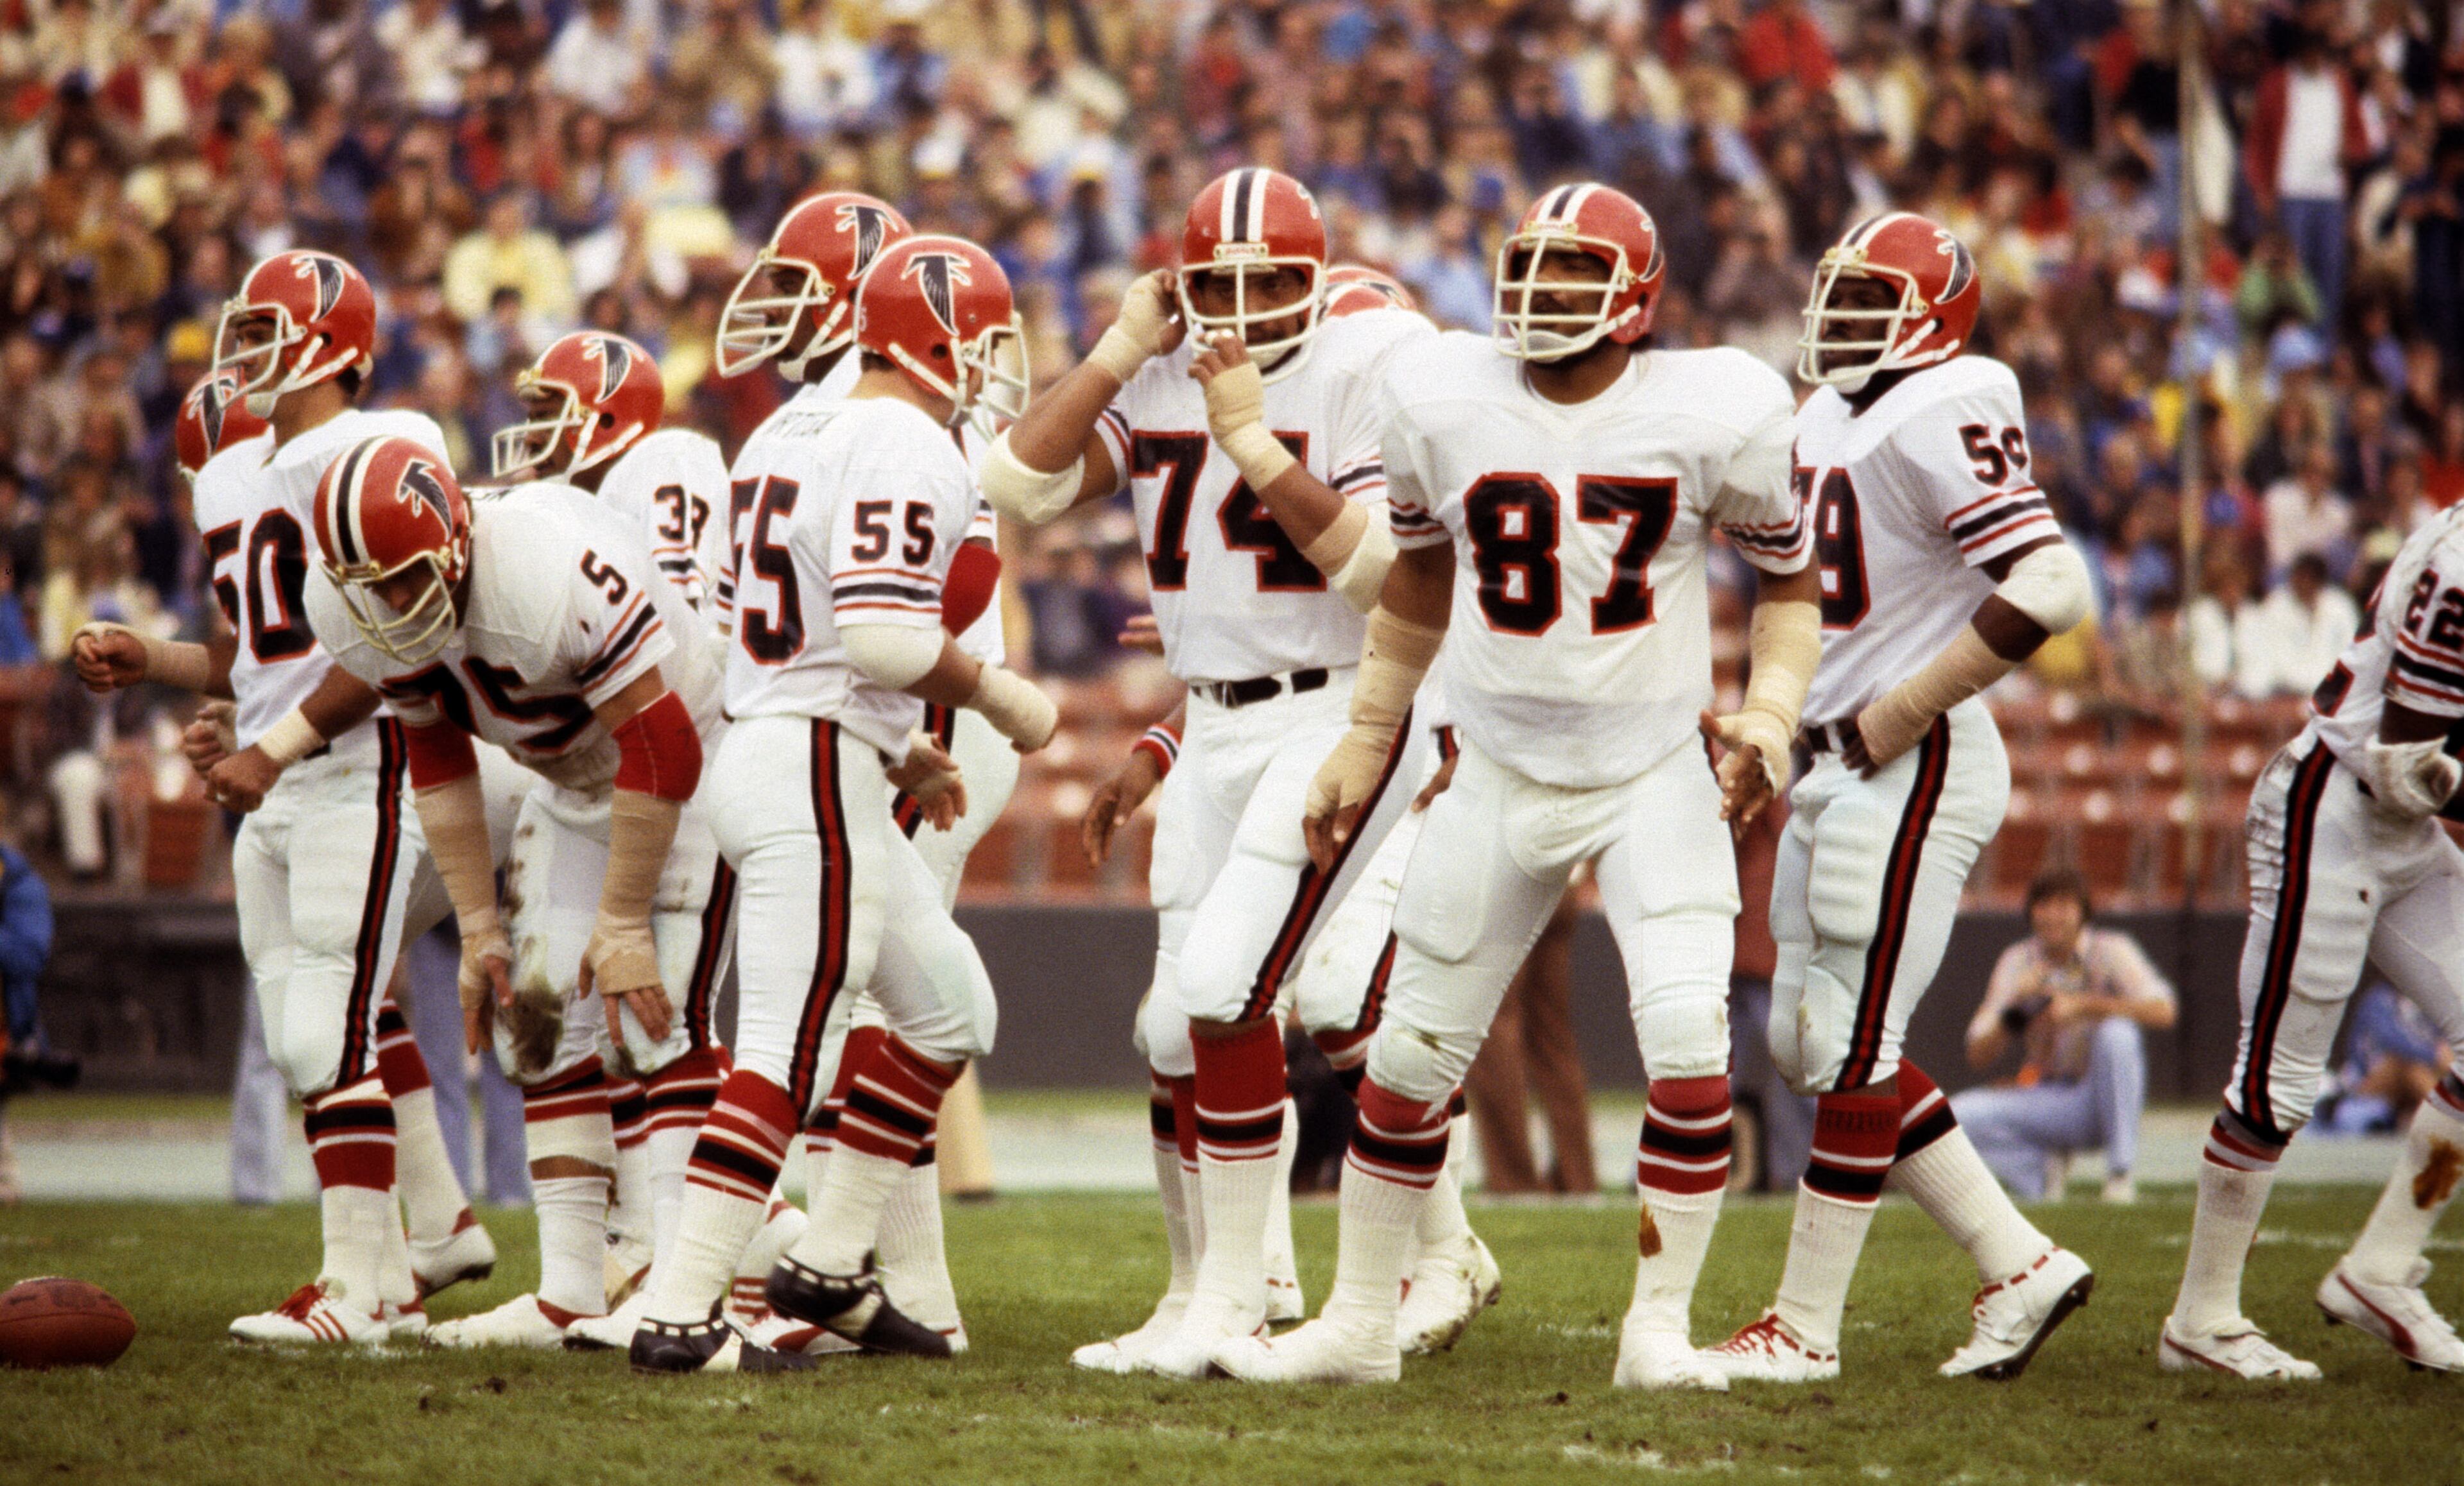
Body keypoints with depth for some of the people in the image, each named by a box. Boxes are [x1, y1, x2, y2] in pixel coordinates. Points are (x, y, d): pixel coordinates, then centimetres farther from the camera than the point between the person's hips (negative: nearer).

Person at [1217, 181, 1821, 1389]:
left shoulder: (1715, 415, -11)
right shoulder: (1442, 403, -5)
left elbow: (1787, 576, 4)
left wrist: (1769, 719, -11)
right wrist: (1365, 742, 17)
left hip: (1659, 775, -2)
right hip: (1502, 778, 2)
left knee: (1688, 1045, -18)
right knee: (1410, 1052, 6)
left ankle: (1659, 1329, -4)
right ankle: (1359, 1321, 23)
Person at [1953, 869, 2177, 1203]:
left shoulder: (2111, 950, -7)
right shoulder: (2017, 961, 1)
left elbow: (2162, 1012, -25)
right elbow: (1979, 1056, -4)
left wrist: (2083, 1006, -32)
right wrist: (2016, 1009, -22)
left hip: (2104, 1098, -2)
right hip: (2046, 1098, 2)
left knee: (2117, 1032, -34)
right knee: (1959, 1114, -23)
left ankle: (2120, 1173, -25)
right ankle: (2041, 1172, 2)